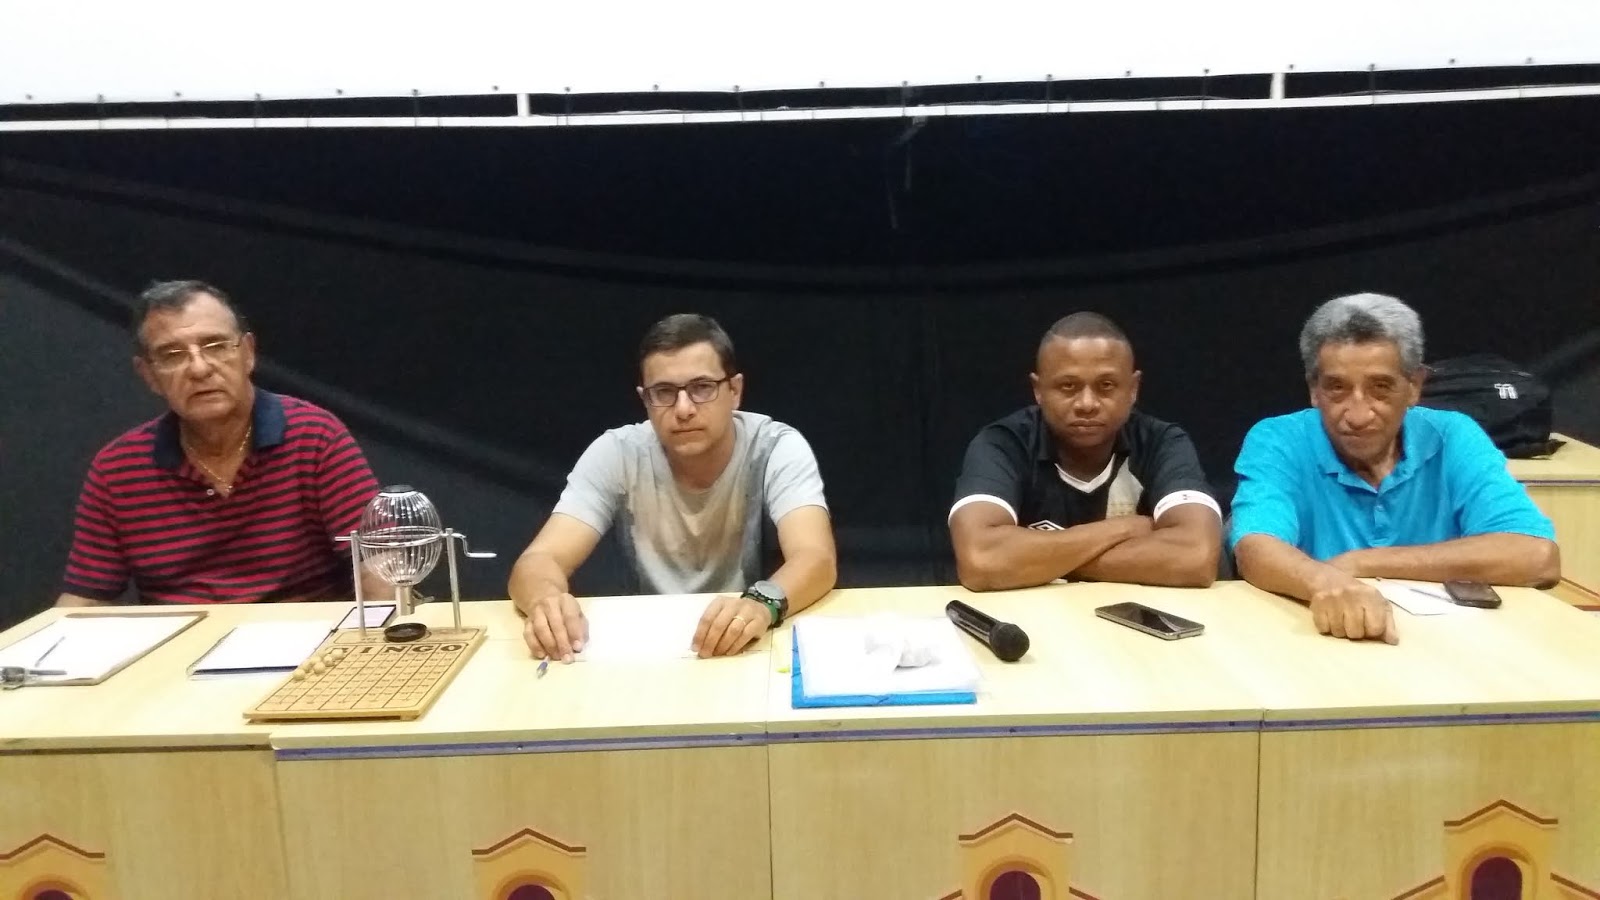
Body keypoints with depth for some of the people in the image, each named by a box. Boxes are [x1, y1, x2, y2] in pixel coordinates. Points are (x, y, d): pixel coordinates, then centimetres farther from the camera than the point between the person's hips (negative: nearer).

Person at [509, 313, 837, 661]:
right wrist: (546, 600, -41)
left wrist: (762, 604, -48)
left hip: (757, 645, -1)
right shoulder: (616, 455, -10)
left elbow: (816, 559, -27)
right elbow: (538, 561, -17)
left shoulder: (778, 449, -13)